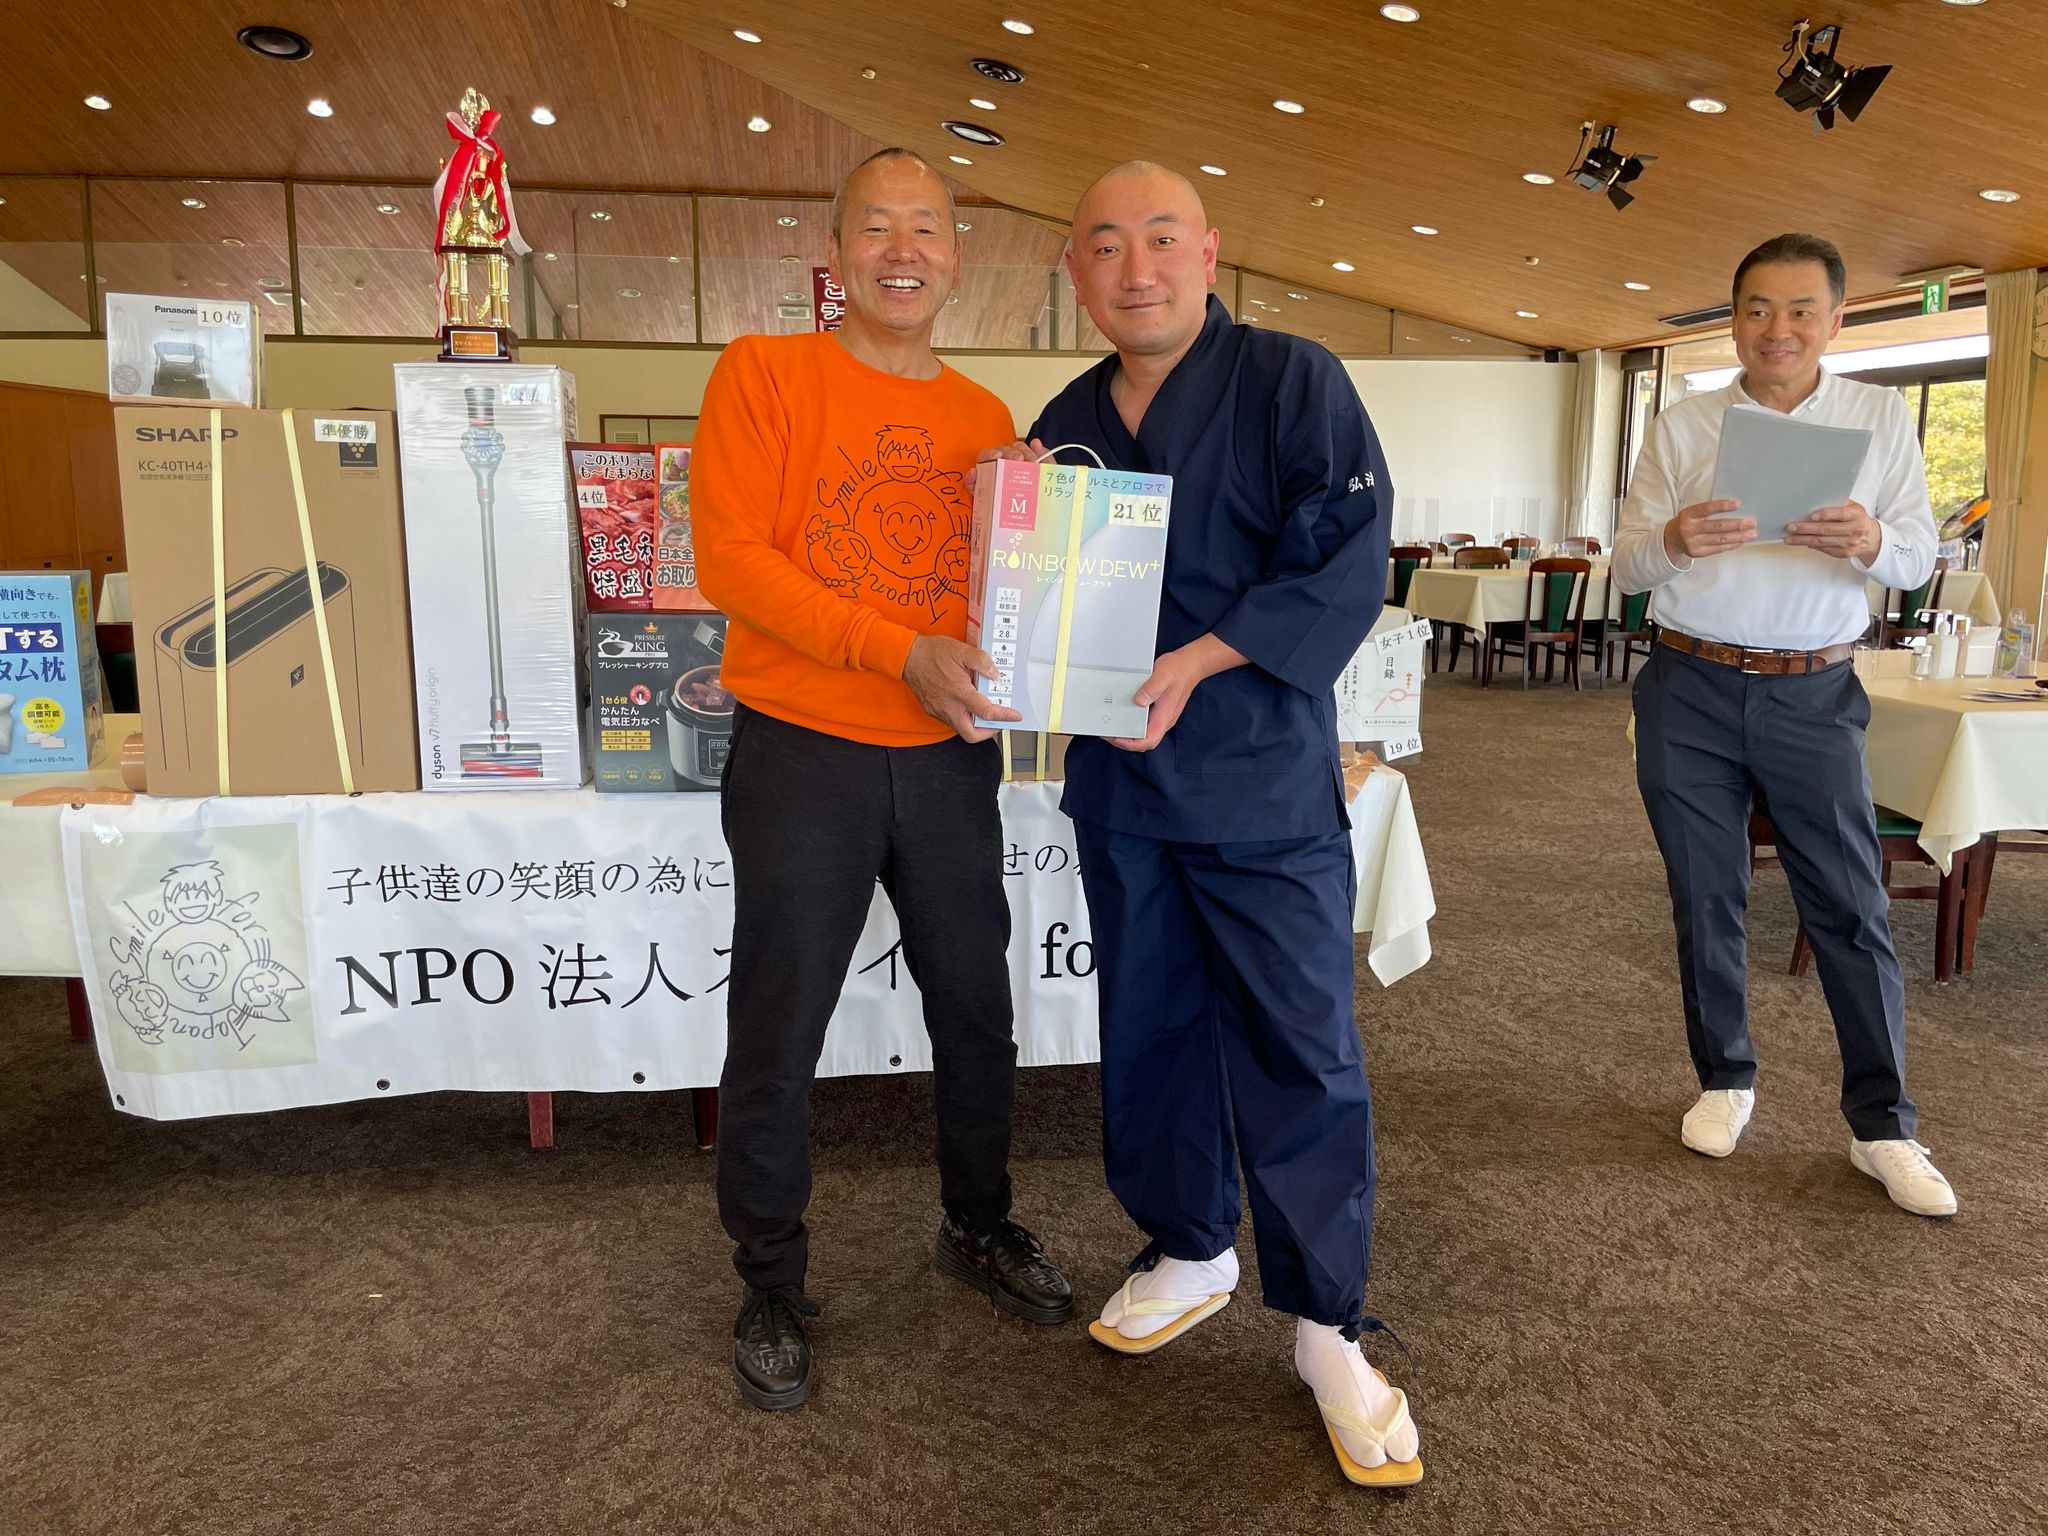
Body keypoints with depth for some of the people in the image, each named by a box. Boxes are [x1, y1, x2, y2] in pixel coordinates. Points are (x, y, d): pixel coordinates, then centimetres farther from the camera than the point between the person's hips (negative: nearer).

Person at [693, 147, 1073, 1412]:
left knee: (978, 1012, 15)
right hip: (802, 754, -4)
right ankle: (773, 1284, 27)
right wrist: (904, 652, -21)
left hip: (949, 758, 5)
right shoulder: (765, 373, -4)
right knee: (778, 1038, 5)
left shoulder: (986, 418, 10)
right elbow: (729, 556, -13)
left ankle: (979, 1225, 40)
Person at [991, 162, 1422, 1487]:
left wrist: (1199, 661, -22)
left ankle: (1328, 1326, 16)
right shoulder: (1068, 420, 11)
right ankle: (1191, 1250, 36)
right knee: (1149, 1029, 15)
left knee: (1300, 1050, -1)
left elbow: (1349, 566, -14)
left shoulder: (1295, 382, -5)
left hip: (1264, 779, -5)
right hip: (1119, 782, 6)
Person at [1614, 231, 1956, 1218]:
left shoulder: (1881, 418, 5)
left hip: (1815, 694, 0)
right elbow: (1626, 568, 2)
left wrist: (1871, 541, -23)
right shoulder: (1683, 427, 4)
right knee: (1706, 899, 8)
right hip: (1690, 690, 1)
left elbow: (1920, 557, 1)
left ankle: (1883, 1124, 11)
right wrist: (1671, 541, -22)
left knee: (1850, 907, 0)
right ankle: (1725, 1081, 24)